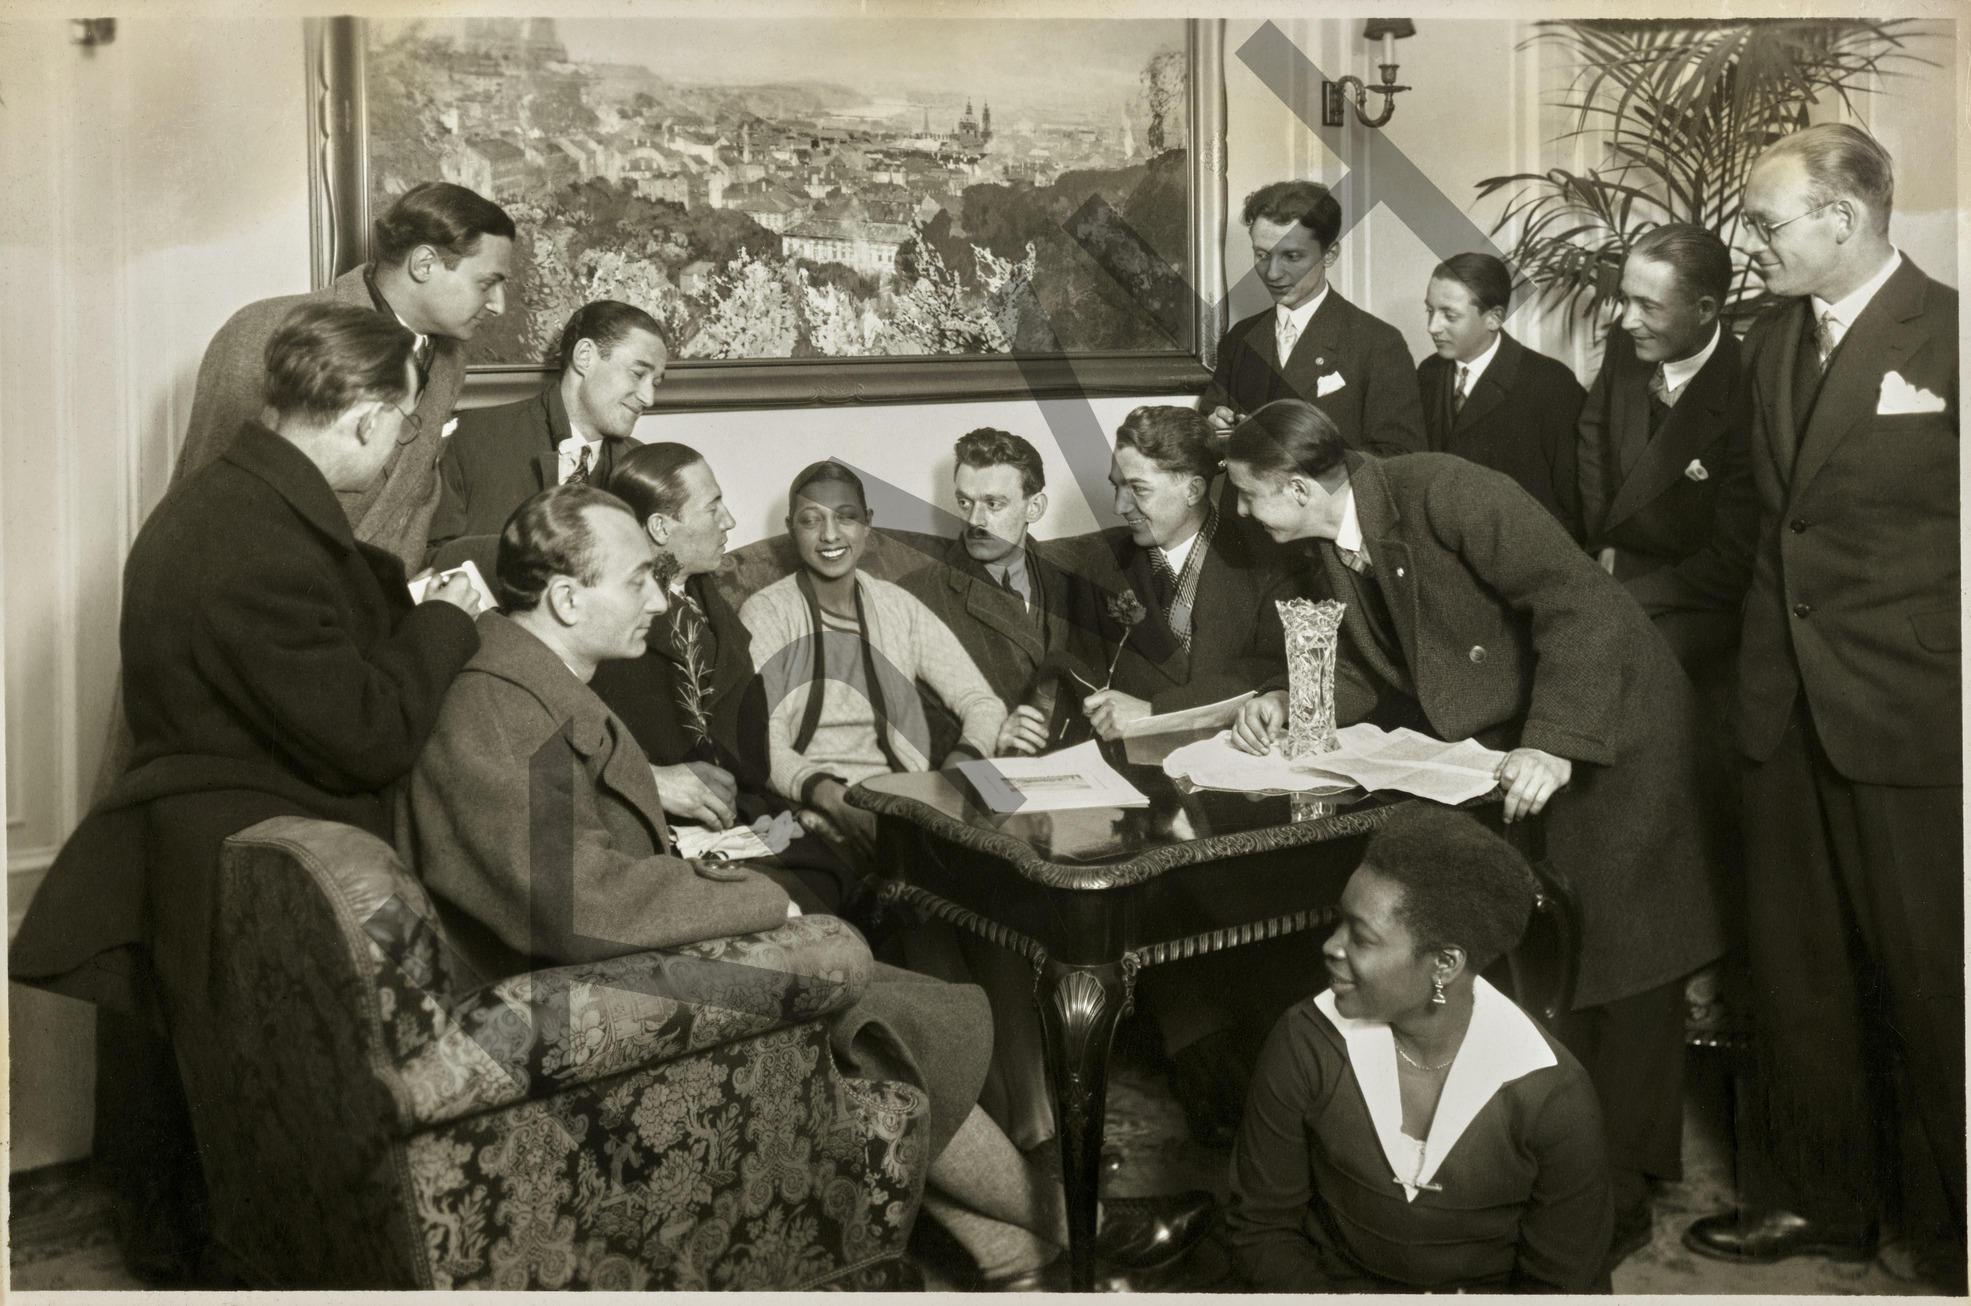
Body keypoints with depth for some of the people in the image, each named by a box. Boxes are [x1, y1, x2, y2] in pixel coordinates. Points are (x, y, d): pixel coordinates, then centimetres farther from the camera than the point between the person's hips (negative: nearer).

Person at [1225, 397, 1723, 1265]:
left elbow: (1584, 603, -28)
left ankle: (1617, 1194, 14)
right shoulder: (1324, 550, 0)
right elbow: (1363, 668, 10)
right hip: (1493, 747, 7)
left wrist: (1555, 743, -34)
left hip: (1603, 729, -7)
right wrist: (1288, 701, -9)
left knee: (1613, 958, 2)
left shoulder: (1446, 493, -25)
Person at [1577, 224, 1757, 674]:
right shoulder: (1626, 346, -5)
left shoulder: (1743, 398, -23)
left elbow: (1732, 564, -18)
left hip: (1699, 603, -6)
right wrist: (1603, 540, 5)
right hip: (1615, 565, 6)